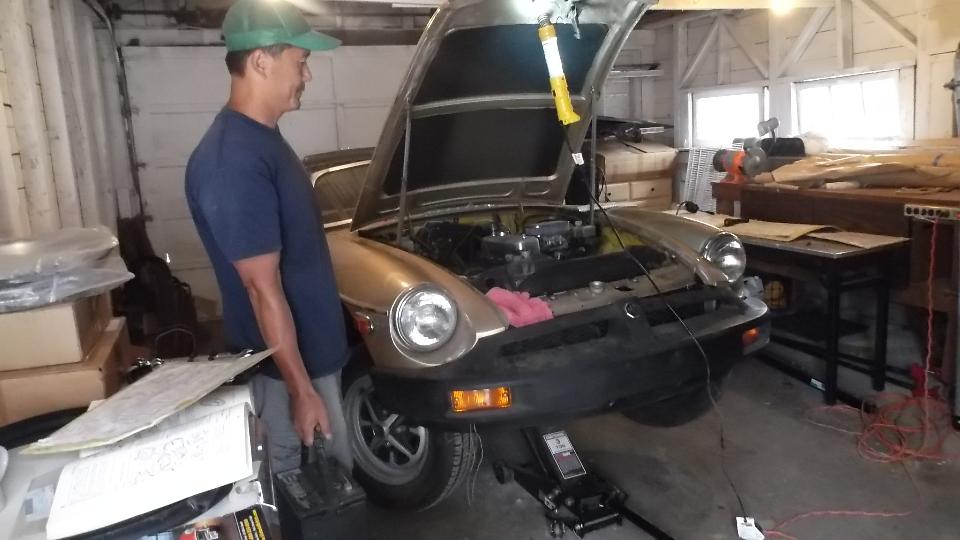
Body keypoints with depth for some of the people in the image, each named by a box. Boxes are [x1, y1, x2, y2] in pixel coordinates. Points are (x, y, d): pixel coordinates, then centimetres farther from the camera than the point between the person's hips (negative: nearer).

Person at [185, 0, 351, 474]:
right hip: (286, 362, -9)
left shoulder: (264, 138, 6)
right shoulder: (232, 163, -26)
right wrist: (301, 389, -20)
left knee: (338, 467, 24)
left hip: (315, 347, 9)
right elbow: (264, 288, -25)